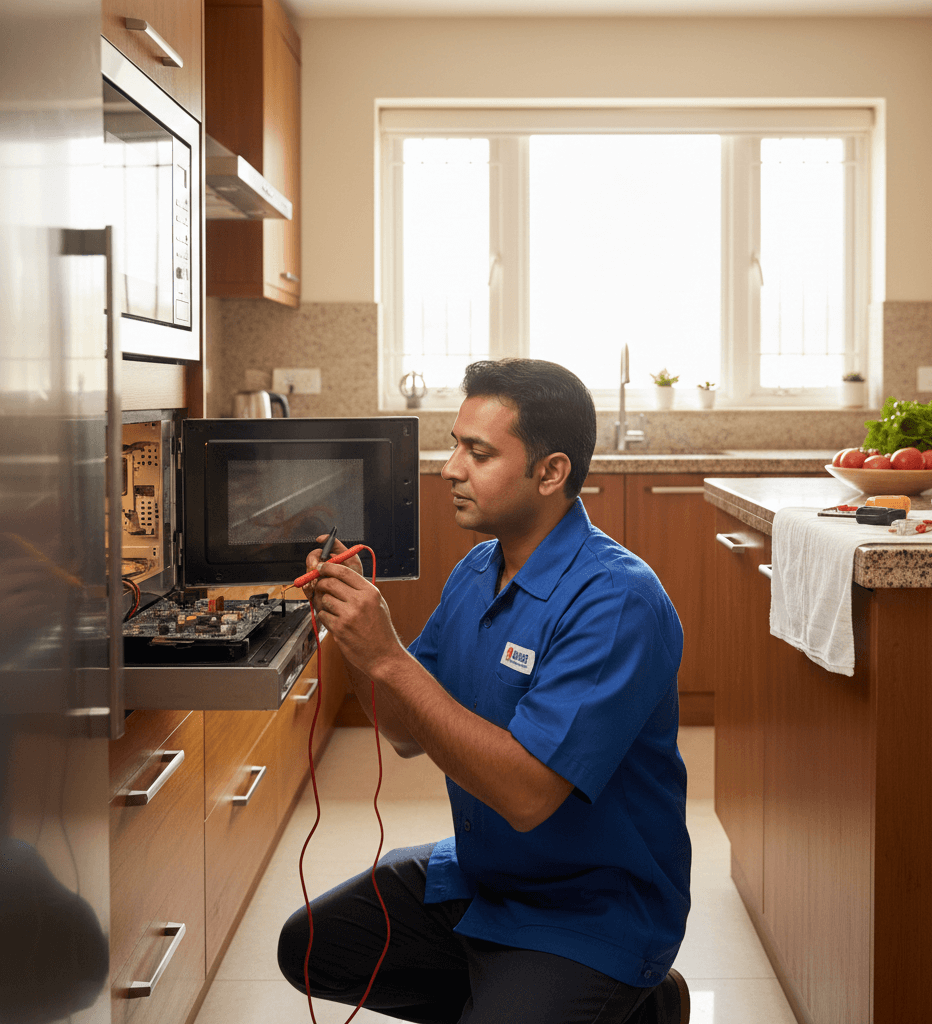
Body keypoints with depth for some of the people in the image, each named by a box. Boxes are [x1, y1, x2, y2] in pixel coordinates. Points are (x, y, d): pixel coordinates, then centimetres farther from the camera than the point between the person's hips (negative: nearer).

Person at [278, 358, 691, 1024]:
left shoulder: (617, 600, -26)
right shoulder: (476, 572, 2)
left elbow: (527, 794, -32)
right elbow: (411, 736, 6)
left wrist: (388, 659, -32)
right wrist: (356, 631, -12)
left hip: (591, 912, -8)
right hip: (478, 878, 8)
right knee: (310, 946, 10)